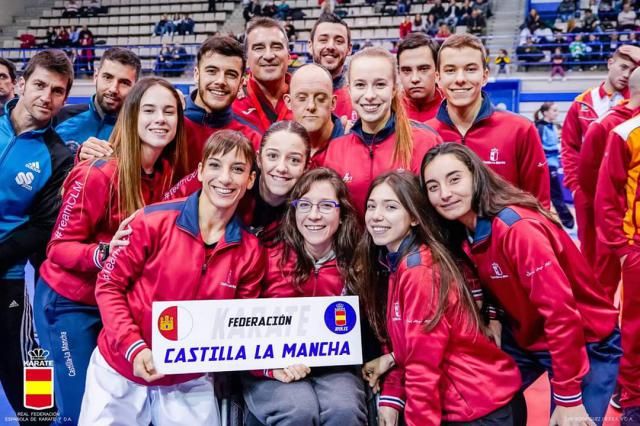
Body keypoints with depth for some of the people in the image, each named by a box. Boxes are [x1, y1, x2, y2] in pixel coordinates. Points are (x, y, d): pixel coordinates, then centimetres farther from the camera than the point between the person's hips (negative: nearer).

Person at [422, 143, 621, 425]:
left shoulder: (517, 227, -29)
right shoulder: (461, 234, -5)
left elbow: (560, 310, -30)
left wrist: (567, 397, -26)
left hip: (587, 346, -7)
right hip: (525, 339, 7)